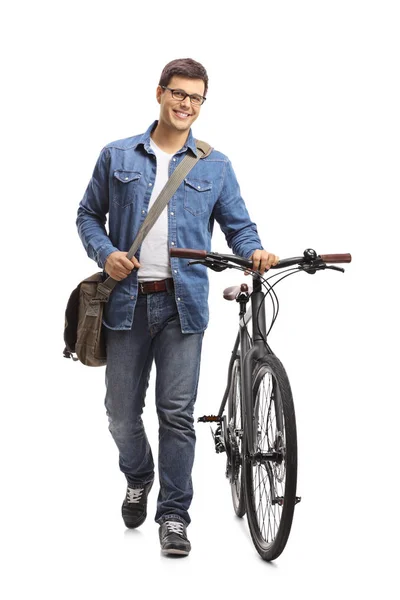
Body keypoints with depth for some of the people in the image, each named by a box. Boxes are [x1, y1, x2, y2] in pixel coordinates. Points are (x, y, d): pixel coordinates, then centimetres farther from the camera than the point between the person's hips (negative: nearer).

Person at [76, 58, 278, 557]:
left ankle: (173, 514, 8)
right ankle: (138, 481, 37)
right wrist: (105, 253, -7)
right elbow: (88, 214, 12)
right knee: (122, 411, 8)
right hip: (127, 300, 1)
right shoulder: (117, 156, 9)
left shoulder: (215, 166, 9)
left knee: (177, 412, -3)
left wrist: (255, 252, -12)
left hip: (183, 304, -1)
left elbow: (239, 225, 10)